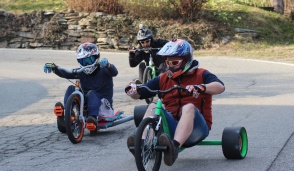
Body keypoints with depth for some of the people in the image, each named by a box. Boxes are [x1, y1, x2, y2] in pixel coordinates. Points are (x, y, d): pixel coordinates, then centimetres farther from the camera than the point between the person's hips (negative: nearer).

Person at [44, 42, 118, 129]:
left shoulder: (103, 71, -2)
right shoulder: (81, 72, 10)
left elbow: (114, 72, -23)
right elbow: (67, 74, -3)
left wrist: (107, 65, -46)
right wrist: (55, 68, -21)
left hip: (103, 103, -5)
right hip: (85, 102, 5)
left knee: (91, 93, -35)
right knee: (71, 89, -12)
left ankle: (94, 118, -51)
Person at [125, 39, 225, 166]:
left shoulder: (201, 75, 3)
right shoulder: (163, 79, 14)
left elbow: (220, 87, -18)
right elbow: (138, 94, 11)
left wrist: (201, 88, -37)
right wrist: (133, 90, -14)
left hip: (194, 127, -4)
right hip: (172, 125, 4)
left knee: (189, 107, -33)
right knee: (153, 106, -17)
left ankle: (174, 147, -56)